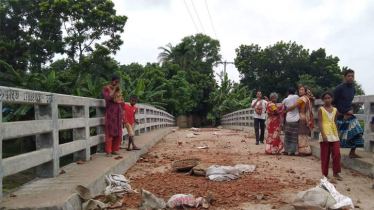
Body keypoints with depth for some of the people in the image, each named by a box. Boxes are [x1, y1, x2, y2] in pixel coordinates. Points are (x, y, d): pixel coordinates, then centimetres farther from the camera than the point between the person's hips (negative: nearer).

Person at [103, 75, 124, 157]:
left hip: (118, 113, 6)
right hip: (110, 112, -6)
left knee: (118, 132, 5)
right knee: (110, 132, -7)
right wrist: (114, 89, -12)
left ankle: (114, 150, 12)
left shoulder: (118, 89, 16)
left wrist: (122, 113, 15)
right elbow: (108, 98, -19)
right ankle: (108, 151, -5)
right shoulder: (106, 88, -1)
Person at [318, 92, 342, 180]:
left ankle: (336, 173, 10)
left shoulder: (335, 110, 10)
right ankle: (325, 174, 13)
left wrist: (337, 133, 12)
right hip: (325, 135, -4)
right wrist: (323, 135, -17)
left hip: (334, 135, 4)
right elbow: (320, 122, -8)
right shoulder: (321, 109, -2)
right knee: (325, 155, 2)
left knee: (337, 154, -2)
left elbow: (335, 122, 16)